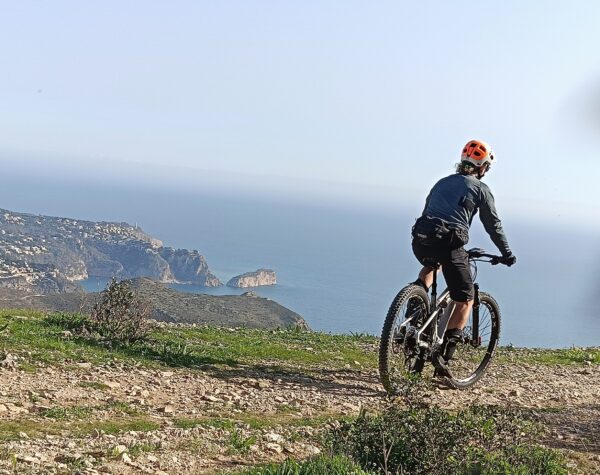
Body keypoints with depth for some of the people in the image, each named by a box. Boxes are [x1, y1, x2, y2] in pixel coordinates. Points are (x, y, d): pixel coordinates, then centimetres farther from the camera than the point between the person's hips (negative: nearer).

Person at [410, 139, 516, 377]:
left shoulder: (442, 182, 26)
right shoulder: (480, 188, 10)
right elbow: (493, 225, 11)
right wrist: (507, 254, 23)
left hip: (420, 241, 5)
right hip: (449, 243, -5)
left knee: (429, 266, 40)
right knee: (465, 300, 8)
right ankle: (444, 354, -3)